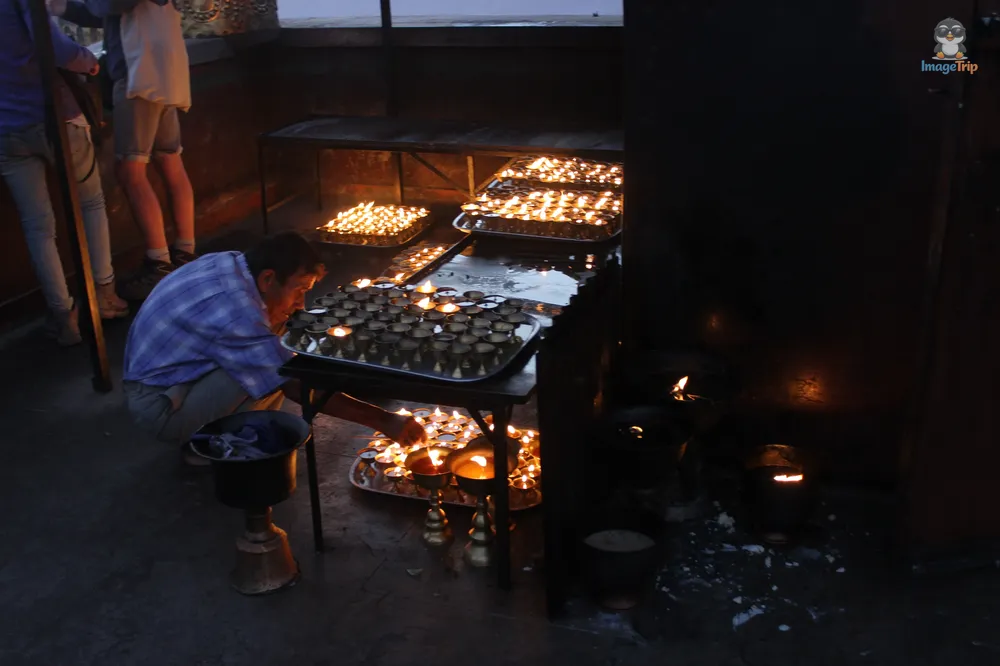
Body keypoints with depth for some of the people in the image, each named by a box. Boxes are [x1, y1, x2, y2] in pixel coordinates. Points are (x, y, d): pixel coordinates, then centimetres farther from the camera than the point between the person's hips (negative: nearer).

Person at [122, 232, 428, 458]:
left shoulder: (231, 263, -5)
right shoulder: (236, 312, -32)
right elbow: (299, 388, -30)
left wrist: (275, 320, -12)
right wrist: (383, 421, -27)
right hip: (160, 407, -9)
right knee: (275, 379, -26)